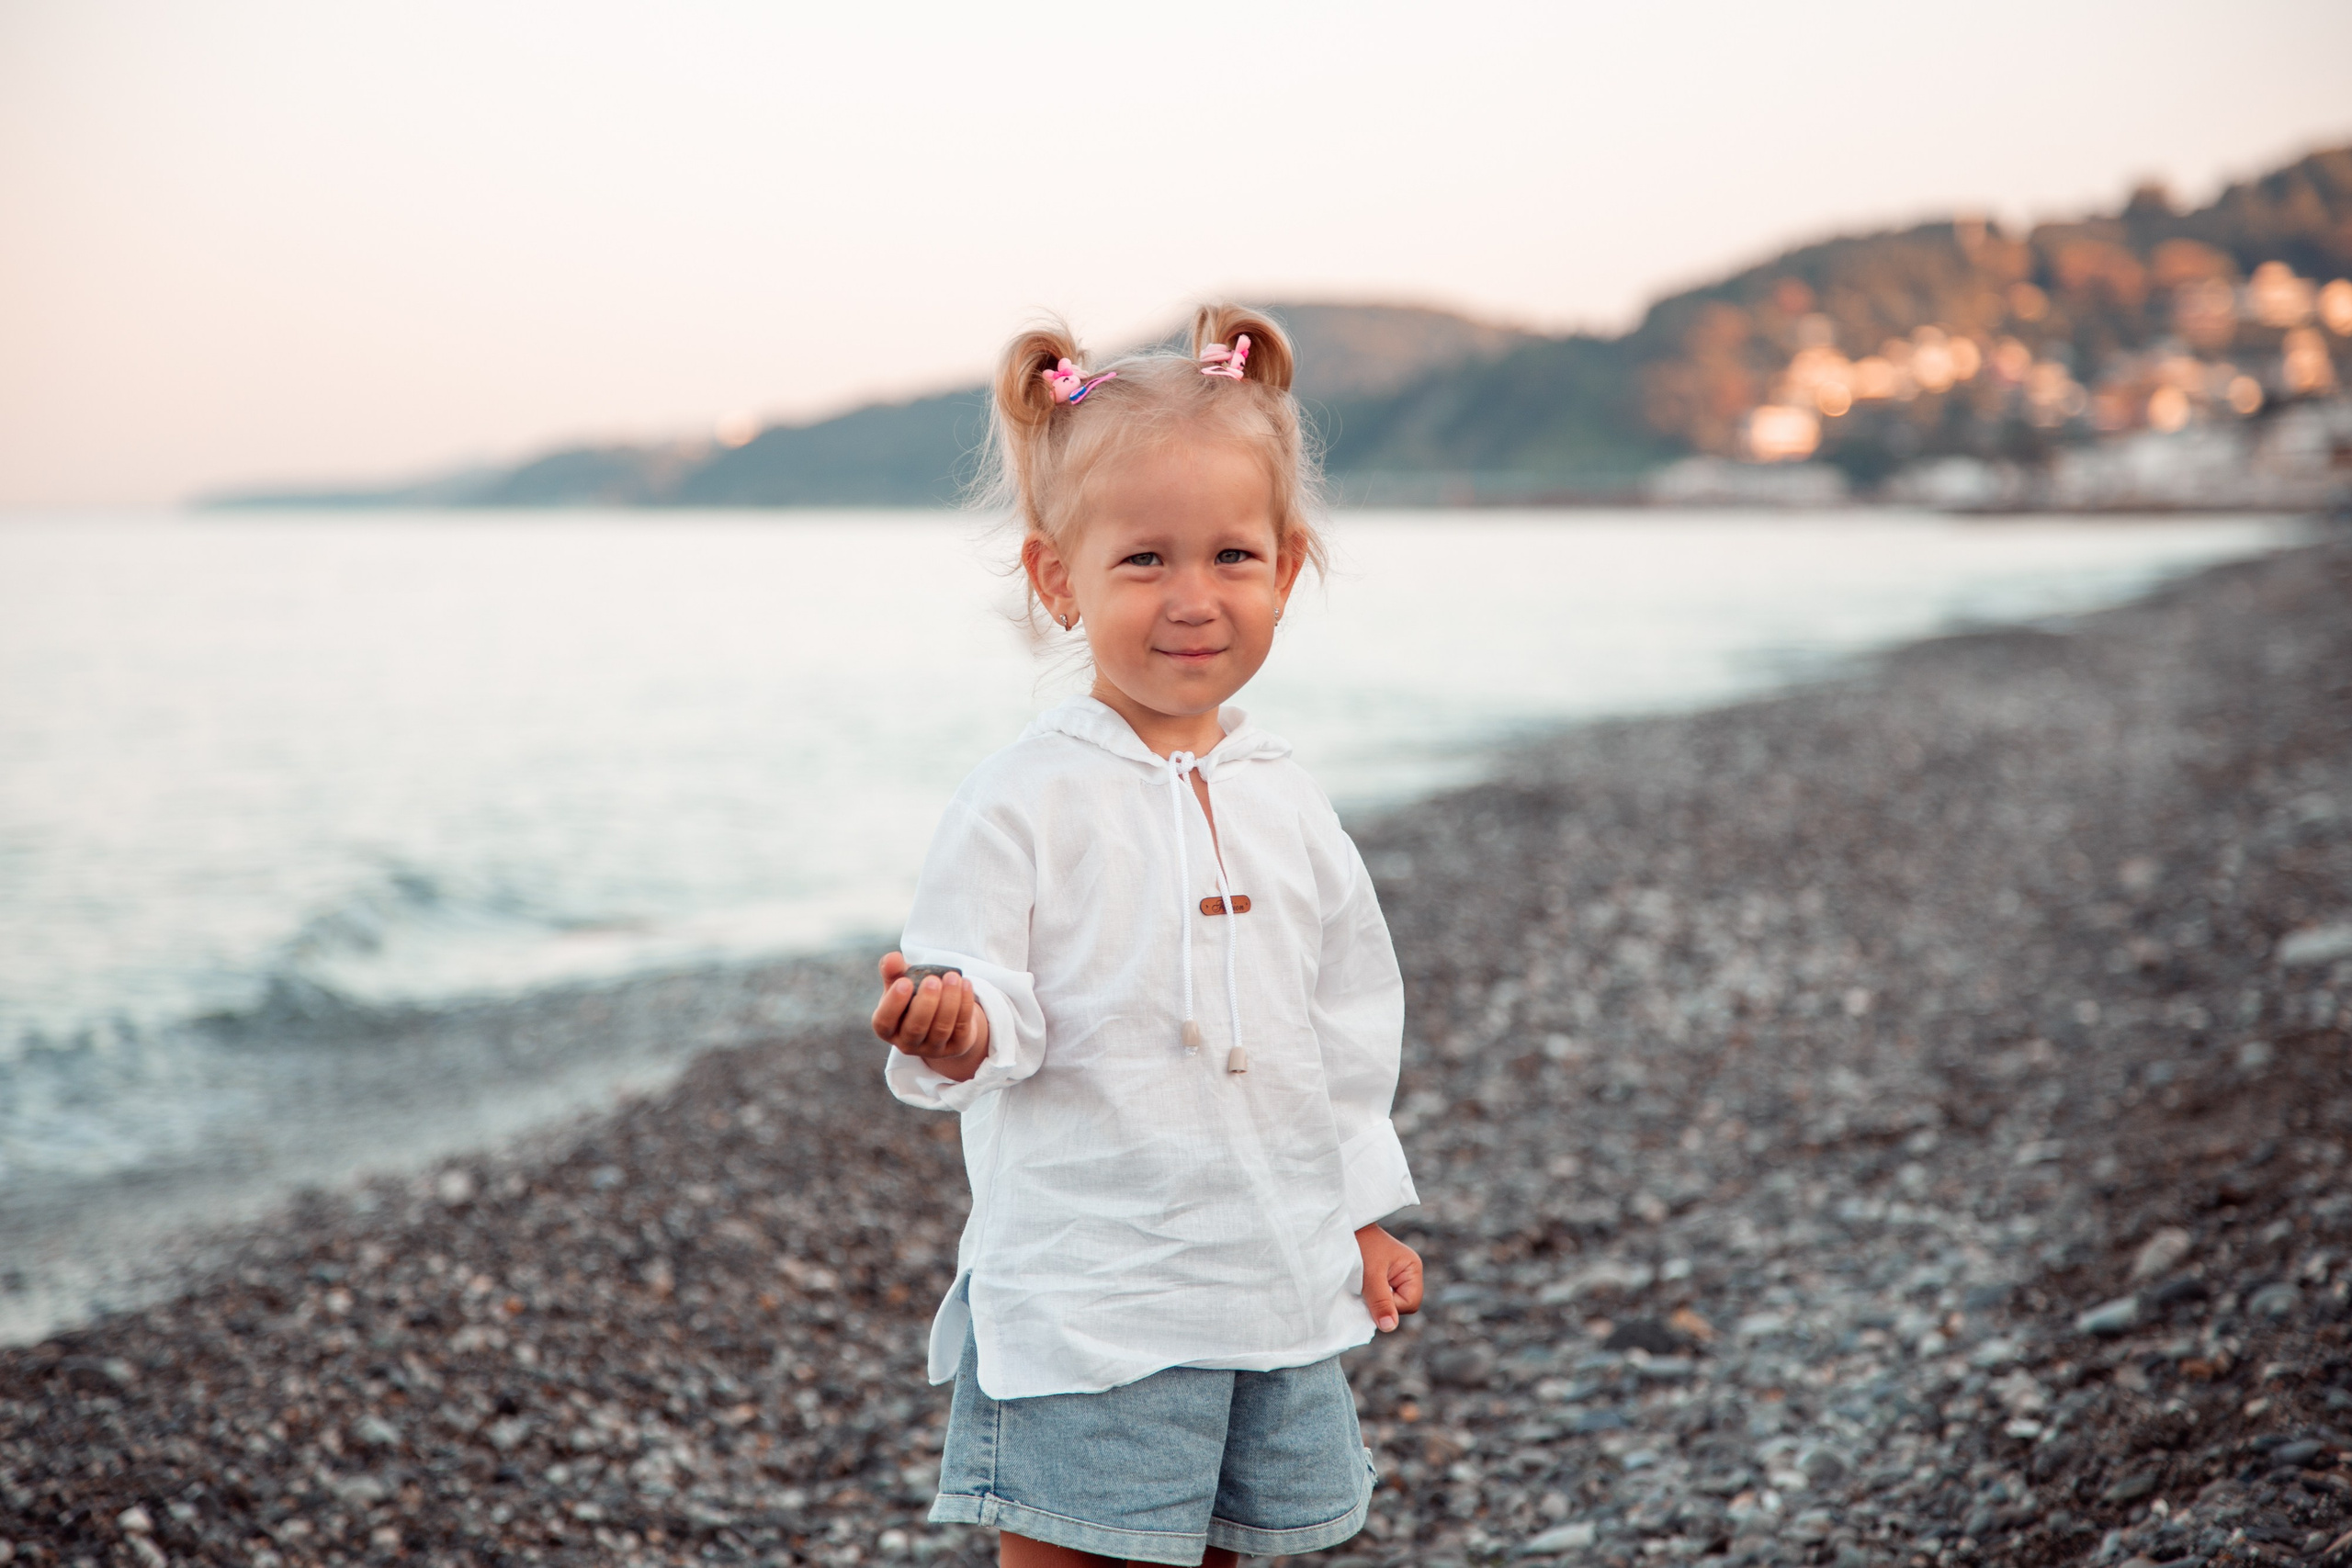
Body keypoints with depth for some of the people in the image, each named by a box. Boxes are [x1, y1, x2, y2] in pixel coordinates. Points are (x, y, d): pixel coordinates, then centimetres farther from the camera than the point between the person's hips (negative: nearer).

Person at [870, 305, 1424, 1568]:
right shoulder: (1022, 805, -10)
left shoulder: (1286, 810, 7)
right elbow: (989, 1011, -12)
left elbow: (1348, 1023, 16)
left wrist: (1363, 1216, 17)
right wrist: (950, 1032, -35)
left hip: (1273, 1287, 5)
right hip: (1077, 1301, -5)